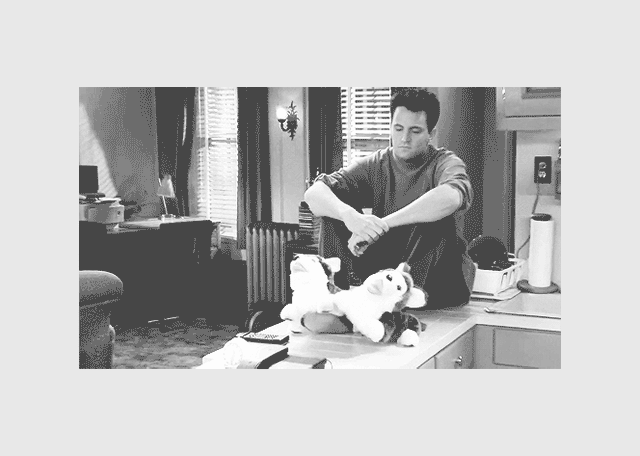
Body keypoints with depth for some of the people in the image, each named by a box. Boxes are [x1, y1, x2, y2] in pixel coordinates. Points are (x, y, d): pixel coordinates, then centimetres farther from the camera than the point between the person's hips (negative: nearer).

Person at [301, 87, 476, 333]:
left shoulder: (445, 163, -5)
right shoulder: (375, 165, 4)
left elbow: (451, 197, -33)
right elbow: (313, 193, -10)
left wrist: (382, 225, -36)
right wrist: (349, 215, -33)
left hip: (441, 278, -3)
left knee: (438, 216, -29)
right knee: (336, 208, -9)